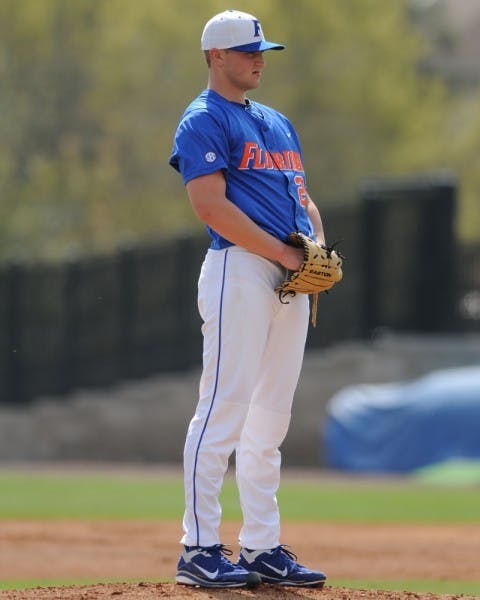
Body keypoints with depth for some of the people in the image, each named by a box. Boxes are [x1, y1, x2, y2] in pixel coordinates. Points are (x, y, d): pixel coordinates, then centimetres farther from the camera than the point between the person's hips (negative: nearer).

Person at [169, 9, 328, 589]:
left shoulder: (277, 123, 23)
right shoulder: (203, 122, -4)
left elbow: (303, 198, 24)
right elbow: (211, 204, -15)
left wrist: (318, 247, 2)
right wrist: (285, 252, -16)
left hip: (290, 279, 8)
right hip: (239, 269, -8)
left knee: (271, 417, 8)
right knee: (224, 408, -10)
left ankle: (262, 547, 12)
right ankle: (200, 549, -9)